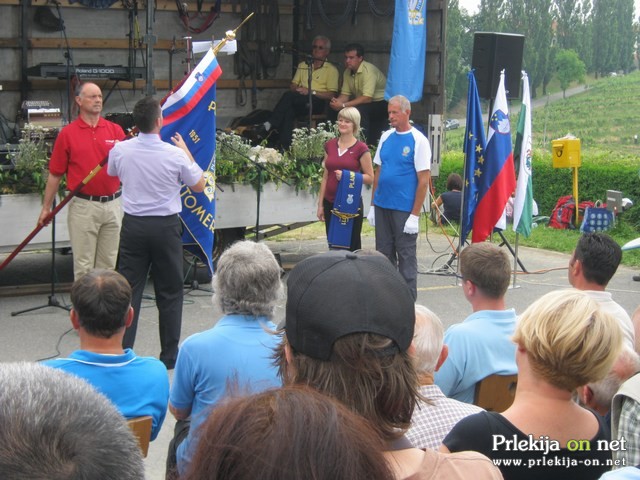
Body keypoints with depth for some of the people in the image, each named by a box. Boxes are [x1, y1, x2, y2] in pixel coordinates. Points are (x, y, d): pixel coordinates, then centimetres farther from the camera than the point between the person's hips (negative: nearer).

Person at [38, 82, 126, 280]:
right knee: (83, 264, 1)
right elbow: (55, 174, 3)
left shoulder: (115, 130, 6)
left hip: (112, 204, 3)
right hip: (83, 206, -3)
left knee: (108, 263, 11)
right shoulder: (67, 134, 0)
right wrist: (46, 207, 3)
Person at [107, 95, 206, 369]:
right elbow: (199, 185, 2)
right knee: (170, 292, 9)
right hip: (166, 226, -2)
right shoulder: (175, 154, -14)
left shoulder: (120, 150, -5)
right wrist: (186, 151, 11)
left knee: (129, 289, 6)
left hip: (133, 225, 2)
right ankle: (169, 356, 14)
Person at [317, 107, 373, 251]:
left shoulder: (361, 148, -5)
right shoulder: (330, 145, 9)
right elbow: (325, 177, 13)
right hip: (330, 203, 5)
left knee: (352, 246, 1)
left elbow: (370, 178, -4)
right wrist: (320, 204, 11)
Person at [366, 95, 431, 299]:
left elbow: (424, 180, -10)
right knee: (384, 254, 11)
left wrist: (415, 215, -14)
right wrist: (372, 205, 10)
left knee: (406, 256, 2)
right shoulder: (386, 137, 9)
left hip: (404, 210, -6)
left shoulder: (418, 141, -7)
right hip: (382, 206, 6)